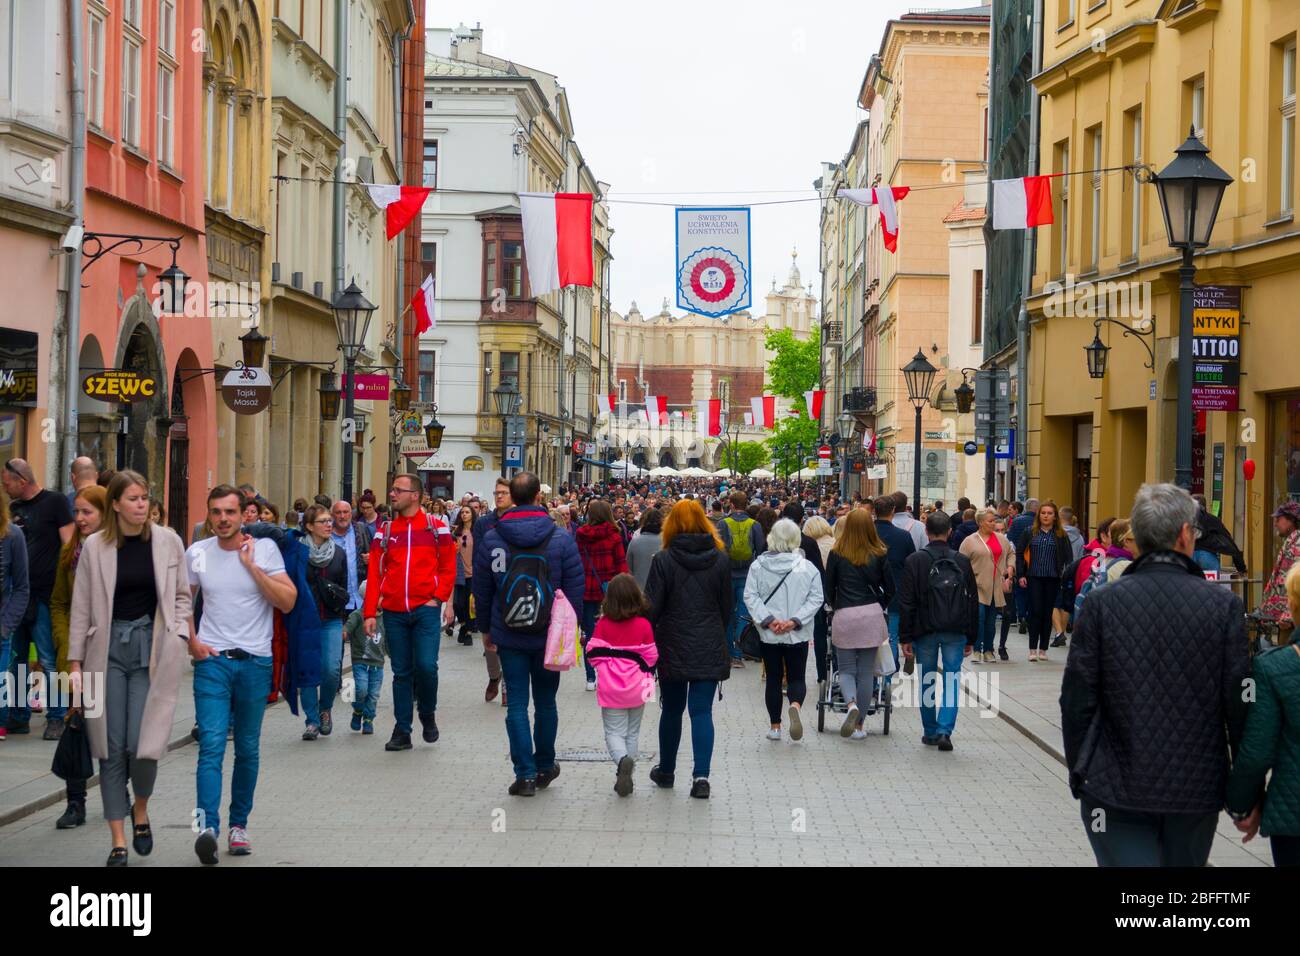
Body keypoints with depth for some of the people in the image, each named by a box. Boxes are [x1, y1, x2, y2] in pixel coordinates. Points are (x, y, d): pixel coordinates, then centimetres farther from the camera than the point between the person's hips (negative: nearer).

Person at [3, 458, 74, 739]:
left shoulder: (55, 503, -3)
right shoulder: (13, 508, 15)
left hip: (43, 596, -6)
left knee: (49, 661, -5)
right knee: (15, 659, 9)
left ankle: (56, 718, 1)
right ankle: (19, 717, 17)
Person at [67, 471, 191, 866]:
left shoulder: (168, 541, 2)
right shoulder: (94, 546, 1)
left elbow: (181, 596, 11)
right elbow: (81, 608, 4)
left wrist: (178, 637, -3)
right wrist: (75, 663, 2)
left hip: (152, 647, 0)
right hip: (108, 648, 1)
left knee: (143, 744, -9)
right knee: (112, 748, 1)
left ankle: (141, 809, 22)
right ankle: (118, 841, 10)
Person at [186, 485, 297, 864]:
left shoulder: (264, 549, -2)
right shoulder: (197, 553, 4)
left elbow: (287, 602, -11)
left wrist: (251, 564, -15)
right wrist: (192, 642, 4)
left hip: (255, 661, 0)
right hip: (212, 660, 0)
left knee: (247, 749, 8)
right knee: (212, 744, -13)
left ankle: (239, 824, 20)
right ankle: (208, 825, -22)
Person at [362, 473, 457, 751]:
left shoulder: (436, 527, 2)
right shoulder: (385, 531, 9)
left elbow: (448, 567, 4)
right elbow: (374, 574, 6)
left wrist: (439, 598, -10)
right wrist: (370, 613, -1)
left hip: (426, 610, -3)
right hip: (393, 613, 3)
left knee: (426, 666, -14)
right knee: (401, 673, 6)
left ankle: (428, 714, 13)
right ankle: (402, 731, 13)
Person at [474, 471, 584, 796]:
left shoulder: (491, 539, -4)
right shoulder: (561, 539, -6)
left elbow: (481, 590, 4)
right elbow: (575, 587, -3)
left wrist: (486, 629, 16)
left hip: (509, 636, 0)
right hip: (549, 637, 0)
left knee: (517, 704, 3)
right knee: (545, 702, 15)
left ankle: (525, 773, -3)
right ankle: (544, 767, 27)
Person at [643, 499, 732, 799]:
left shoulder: (664, 560, -7)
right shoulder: (722, 559, 1)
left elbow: (651, 607, -7)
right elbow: (727, 607, 7)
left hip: (673, 647, -1)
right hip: (710, 649, 1)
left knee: (672, 709, 14)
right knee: (702, 710, 1)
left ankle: (666, 771, 28)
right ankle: (701, 775, -10)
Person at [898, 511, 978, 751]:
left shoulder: (914, 561, -4)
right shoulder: (962, 562, 2)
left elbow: (906, 603, -5)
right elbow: (973, 603, 6)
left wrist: (905, 637, 0)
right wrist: (971, 638, 12)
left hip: (924, 631, -1)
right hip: (955, 632, 1)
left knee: (927, 682, 11)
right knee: (951, 682, 2)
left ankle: (930, 732, 17)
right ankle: (945, 731, -10)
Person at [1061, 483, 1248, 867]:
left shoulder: (1101, 604, -7)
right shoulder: (1225, 605, -7)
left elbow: (1077, 702, -5)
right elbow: (1240, 704, -6)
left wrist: (1079, 776, 8)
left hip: (1117, 789, -1)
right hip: (1199, 789, 1)